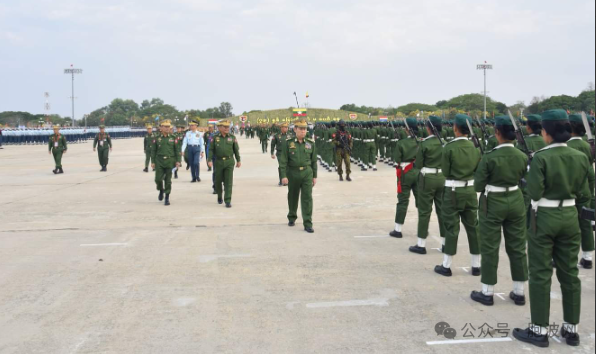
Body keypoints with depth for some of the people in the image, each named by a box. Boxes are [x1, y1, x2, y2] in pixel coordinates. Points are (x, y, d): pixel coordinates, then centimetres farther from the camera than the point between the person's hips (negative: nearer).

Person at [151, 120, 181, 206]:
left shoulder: (173, 138, 4)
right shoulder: (157, 138, 4)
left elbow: (177, 150, 3)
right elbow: (153, 151, 6)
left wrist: (178, 161, -5)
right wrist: (153, 162, 1)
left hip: (170, 162, 0)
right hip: (159, 162, 1)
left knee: (168, 180, 1)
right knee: (158, 179, -5)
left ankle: (167, 198, 9)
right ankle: (161, 191, 26)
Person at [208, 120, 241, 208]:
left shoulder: (232, 137, 2)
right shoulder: (215, 138, 1)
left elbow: (236, 150, 7)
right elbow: (211, 149, 0)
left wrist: (238, 161, 9)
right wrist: (209, 160, -10)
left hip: (229, 162, -1)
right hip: (218, 162, 1)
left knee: (228, 182, -8)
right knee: (218, 181, 10)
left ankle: (228, 201, -8)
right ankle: (219, 196, 35)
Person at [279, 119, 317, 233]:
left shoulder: (310, 143, 3)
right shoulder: (289, 143, -2)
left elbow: (314, 161, 7)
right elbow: (283, 161, -4)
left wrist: (314, 176, 6)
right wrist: (283, 176, -11)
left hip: (307, 173, 0)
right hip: (293, 173, 0)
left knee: (307, 198, -8)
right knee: (293, 197, 13)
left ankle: (308, 224, -8)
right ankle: (292, 218, 36)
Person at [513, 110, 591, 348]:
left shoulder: (541, 157, -15)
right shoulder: (581, 158, 0)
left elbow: (535, 193, -17)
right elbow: (584, 195, 3)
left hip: (545, 218, -5)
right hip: (570, 217, 5)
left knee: (541, 274, 3)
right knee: (570, 273, 12)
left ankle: (540, 331, 8)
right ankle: (572, 330, 20)